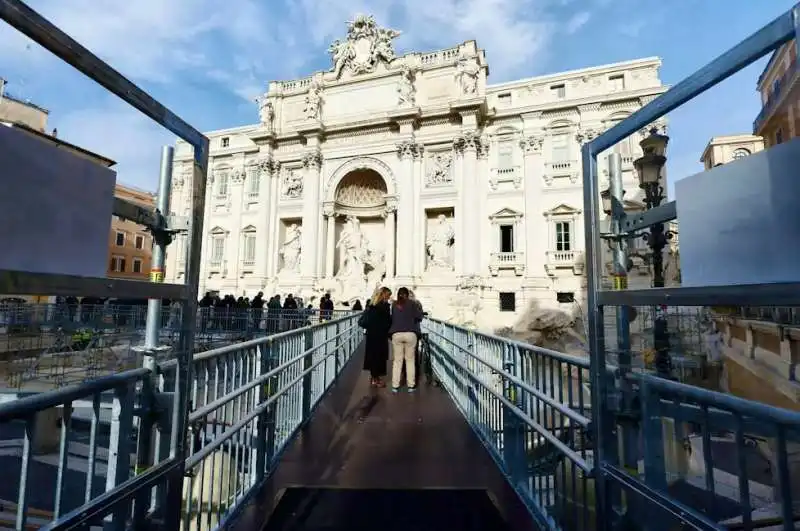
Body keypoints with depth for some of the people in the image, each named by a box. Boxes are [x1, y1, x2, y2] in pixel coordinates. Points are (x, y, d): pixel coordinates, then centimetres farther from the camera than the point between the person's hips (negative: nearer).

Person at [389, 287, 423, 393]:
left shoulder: (394, 304, 10)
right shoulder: (412, 303, 4)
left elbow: (391, 318, 9)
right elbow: (419, 317, -1)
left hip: (396, 334, 2)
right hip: (410, 334, -1)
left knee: (397, 360, 9)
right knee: (410, 359, 9)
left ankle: (395, 386, 11)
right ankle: (411, 385, 12)